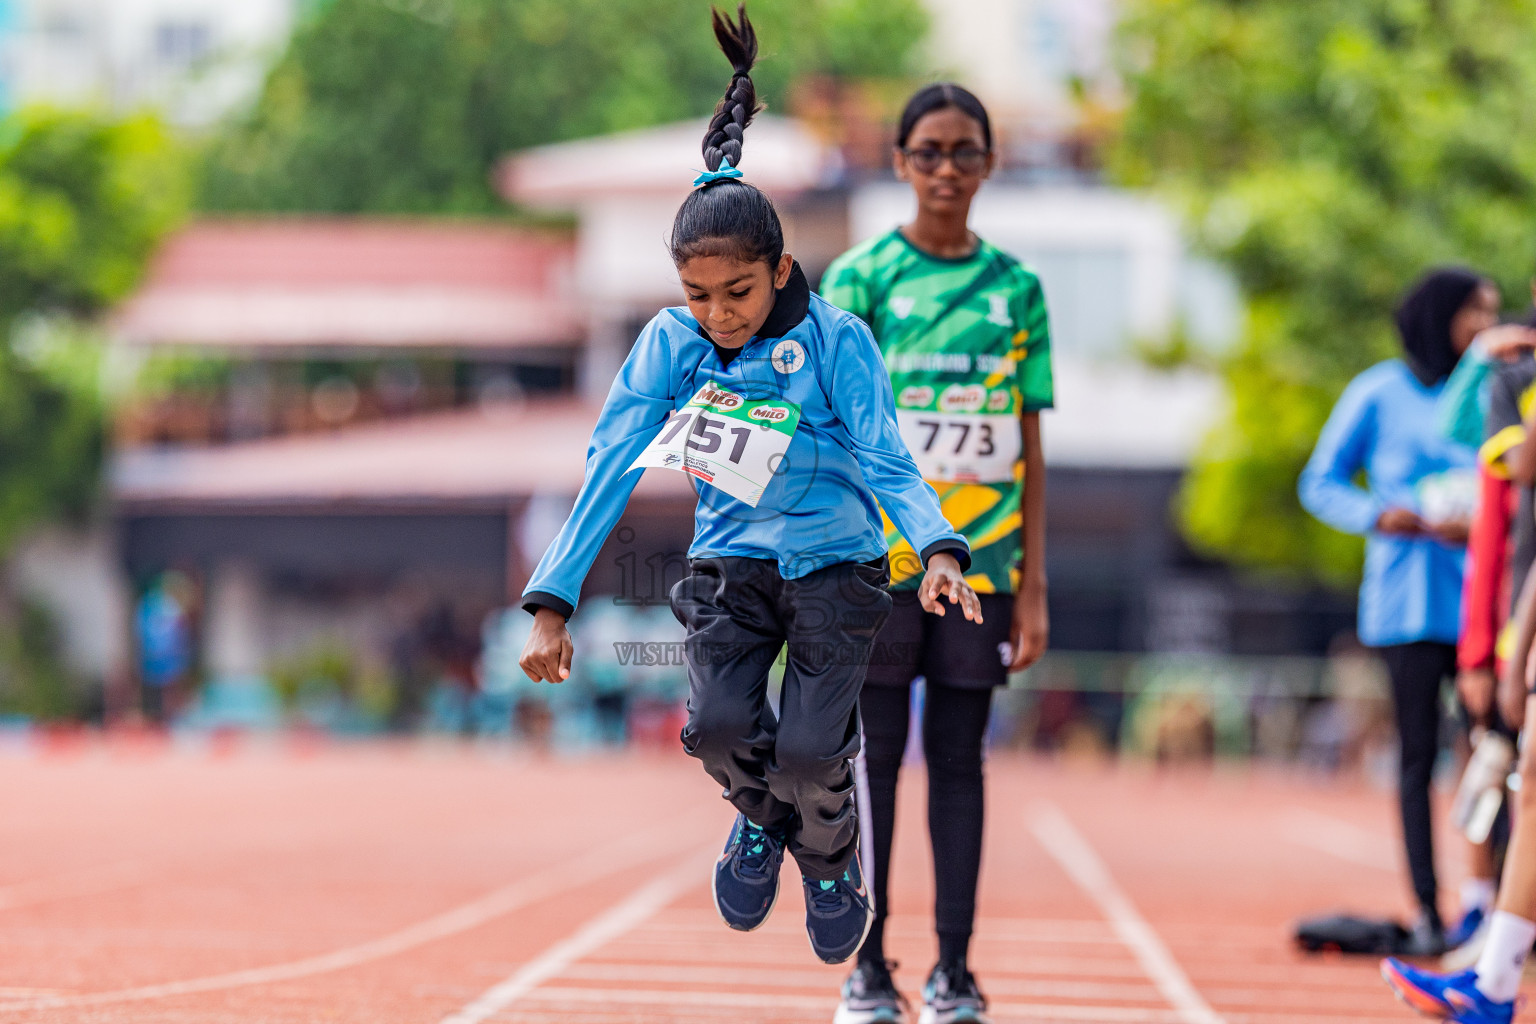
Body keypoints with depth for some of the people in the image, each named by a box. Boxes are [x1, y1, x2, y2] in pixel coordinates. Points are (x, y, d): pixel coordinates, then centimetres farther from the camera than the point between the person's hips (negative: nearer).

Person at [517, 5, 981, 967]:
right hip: (730, 563, 2)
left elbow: (888, 464, -16)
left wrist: (940, 551, -35)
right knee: (719, 726, -21)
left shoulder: (836, 341, -15)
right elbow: (610, 470, -9)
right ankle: (761, 815, 16)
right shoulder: (670, 346, -8)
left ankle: (835, 860, 20)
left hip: (835, 565, -2)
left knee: (809, 753, -16)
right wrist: (554, 601, -15)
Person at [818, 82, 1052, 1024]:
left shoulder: (1015, 286, 8)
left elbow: (1030, 446, 9)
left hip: (982, 558, 2)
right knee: (875, 758, 2)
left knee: (959, 759, 5)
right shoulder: (861, 276, 1)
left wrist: (1034, 584, 5)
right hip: (879, 556, -2)